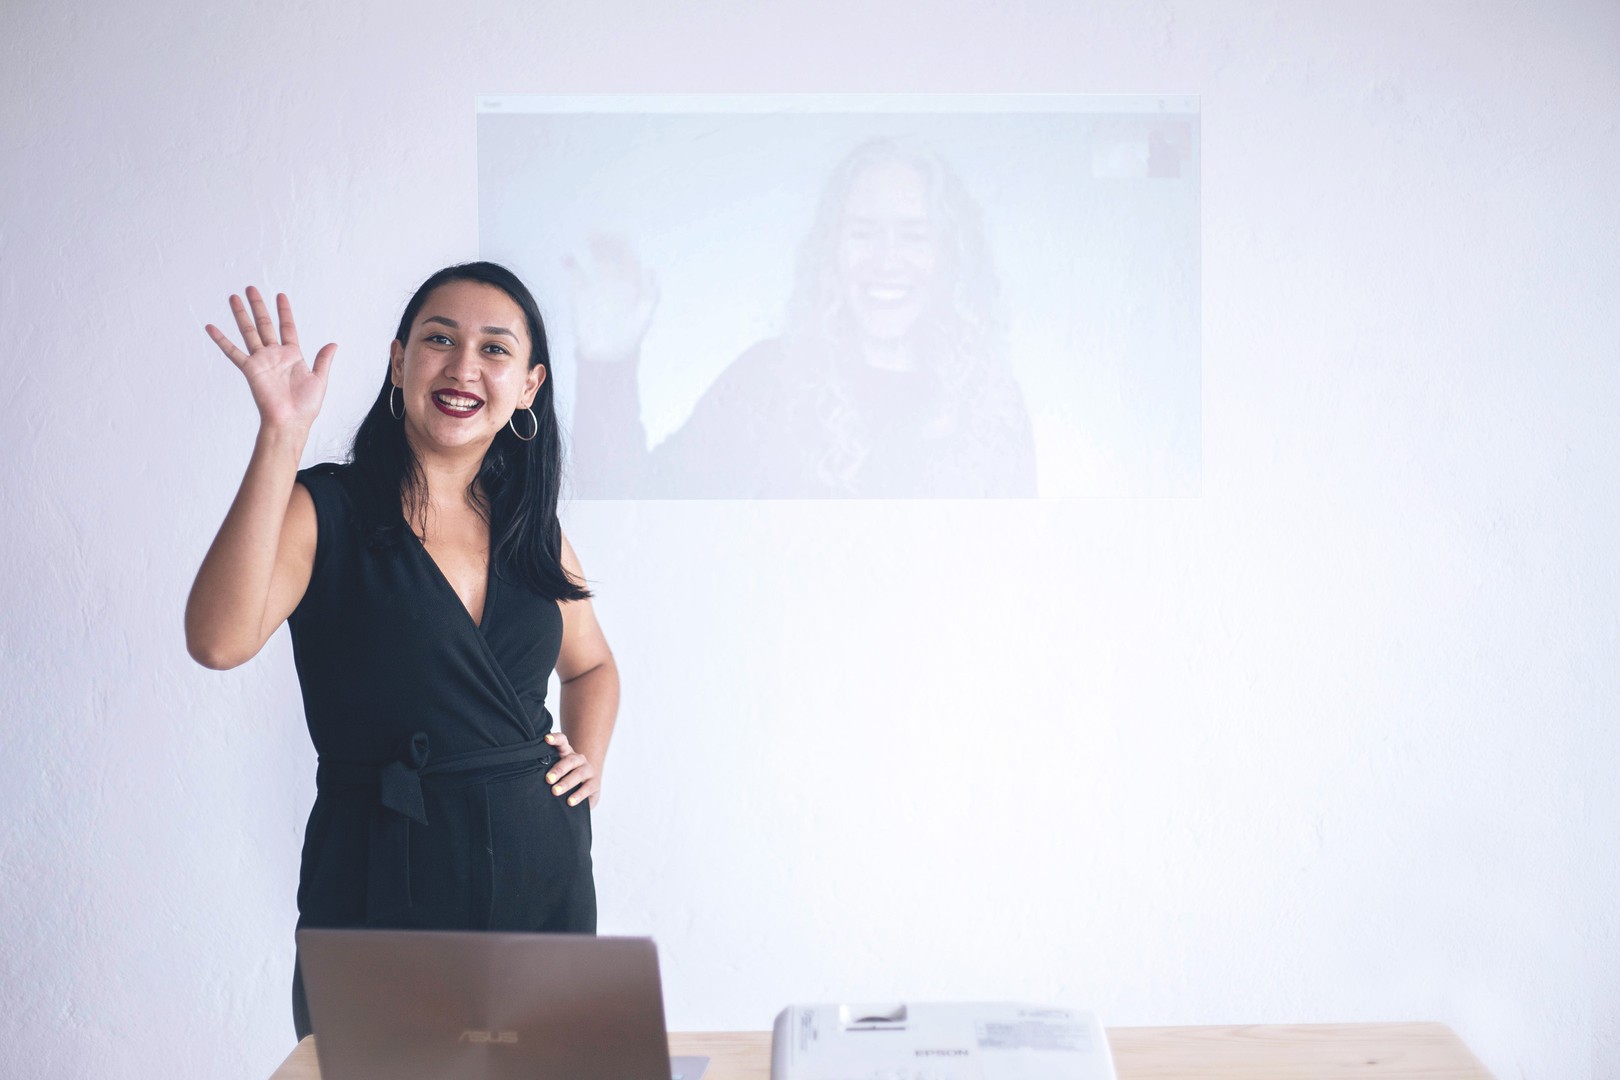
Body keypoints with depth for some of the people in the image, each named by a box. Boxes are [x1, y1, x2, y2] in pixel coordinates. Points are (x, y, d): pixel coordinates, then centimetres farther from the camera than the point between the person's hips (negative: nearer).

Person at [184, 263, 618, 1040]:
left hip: (541, 875, 4)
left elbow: (591, 664, 26)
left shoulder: (531, 526, 8)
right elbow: (218, 640, -25)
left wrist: (589, 758, 6)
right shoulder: (324, 509, -5)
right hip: (383, 884, -4)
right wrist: (282, 435, -25)